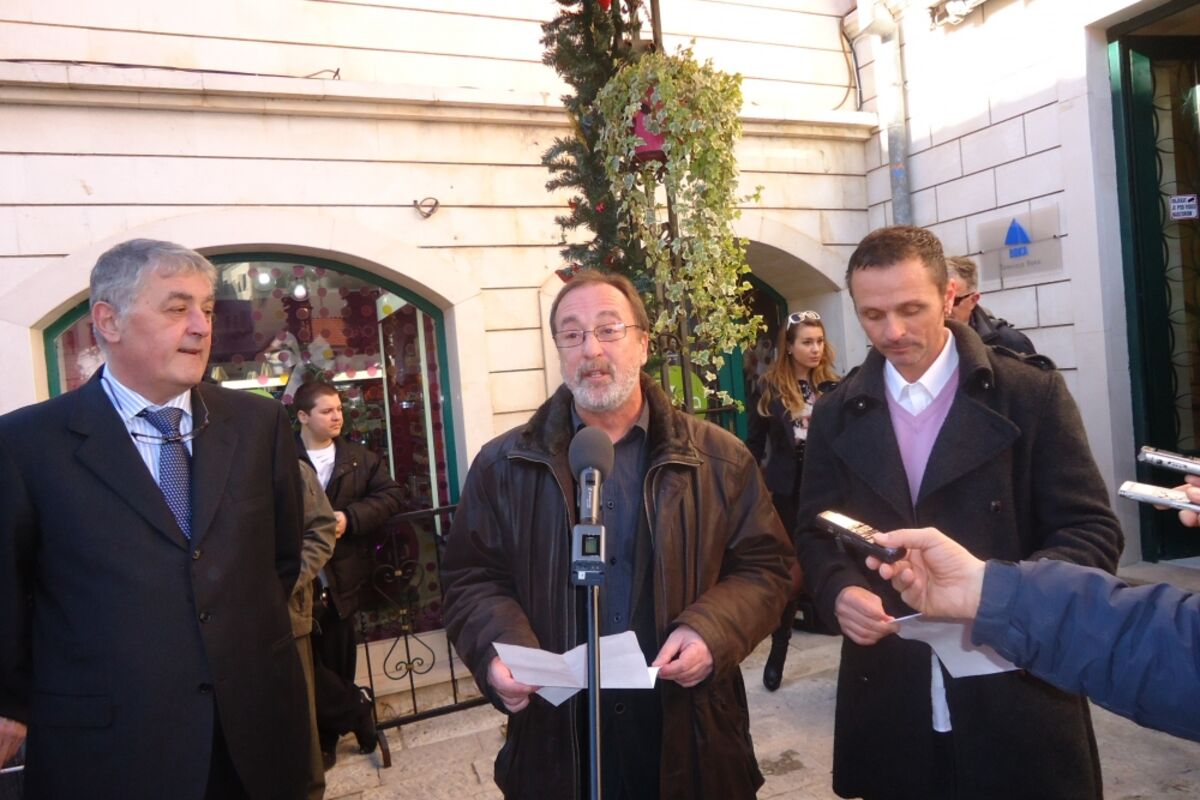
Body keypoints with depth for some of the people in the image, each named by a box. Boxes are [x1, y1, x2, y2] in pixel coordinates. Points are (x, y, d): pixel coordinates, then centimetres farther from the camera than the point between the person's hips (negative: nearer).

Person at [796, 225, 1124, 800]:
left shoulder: (1032, 393, -5)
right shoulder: (835, 414, 4)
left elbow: (1092, 531, -6)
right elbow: (817, 533, 8)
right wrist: (840, 591, -14)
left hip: (1017, 696, -2)